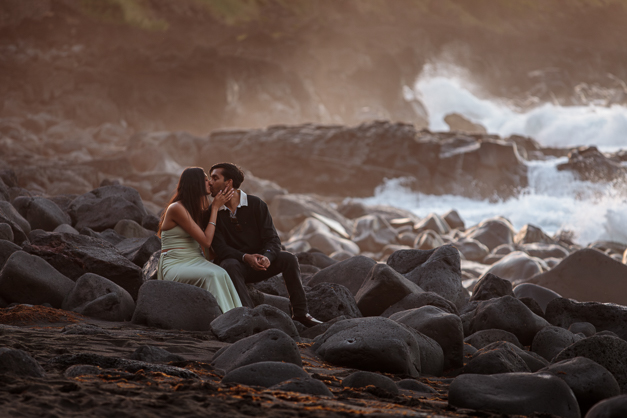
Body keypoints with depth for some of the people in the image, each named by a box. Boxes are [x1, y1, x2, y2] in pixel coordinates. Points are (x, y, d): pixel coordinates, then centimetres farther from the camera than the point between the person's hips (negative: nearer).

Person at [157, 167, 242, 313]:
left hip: (196, 262, 7)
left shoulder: (197, 208, 14)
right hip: (175, 266, -7)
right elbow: (206, 241, -14)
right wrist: (215, 207, -7)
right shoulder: (176, 208, -13)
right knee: (213, 276, -34)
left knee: (222, 274, -27)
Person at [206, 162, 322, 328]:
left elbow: (273, 239, -7)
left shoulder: (256, 204, -2)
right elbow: (220, 248, -10)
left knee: (288, 258, -23)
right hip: (236, 261, -2)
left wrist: (266, 257, -31)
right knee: (230, 265, -36)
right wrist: (245, 257, -29)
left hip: (259, 263, 2)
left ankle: (300, 313, -22)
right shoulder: (212, 212, -3)